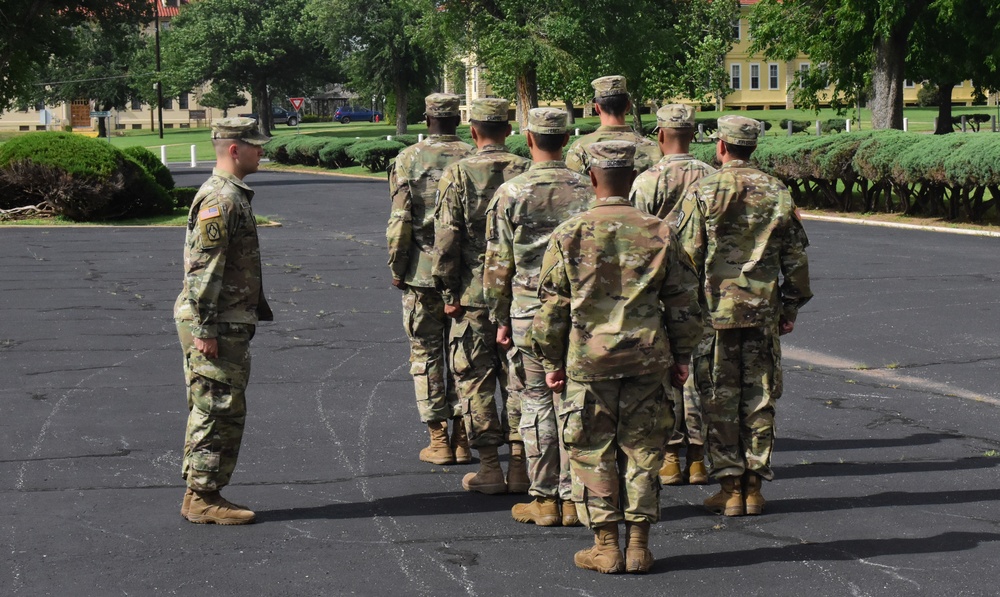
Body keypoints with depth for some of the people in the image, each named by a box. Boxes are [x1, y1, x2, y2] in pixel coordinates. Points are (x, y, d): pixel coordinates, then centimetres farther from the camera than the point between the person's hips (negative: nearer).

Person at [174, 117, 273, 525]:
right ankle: (203, 499, 1)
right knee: (221, 413, -5)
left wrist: (256, 308, 25)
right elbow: (203, 269, -22)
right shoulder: (220, 199, -17)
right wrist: (205, 330, -23)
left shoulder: (233, 195, 17)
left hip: (229, 324, 10)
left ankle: (200, 495, 20)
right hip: (216, 326, -10)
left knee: (211, 412, 14)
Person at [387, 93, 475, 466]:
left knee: (426, 354, 6)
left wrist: (396, 268, 1)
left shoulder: (408, 159, -5)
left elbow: (400, 220, -8)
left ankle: (438, 441, 6)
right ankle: (461, 438, 11)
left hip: (422, 269, -2)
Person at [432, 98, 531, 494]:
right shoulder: (526, 172, 0)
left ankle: (489, 468, 6)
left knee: (475, 379, 6)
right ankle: (520, 464, 11)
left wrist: (449, 293, -2)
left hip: (473, 294, -2)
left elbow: (446, 239, -9)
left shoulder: (458, 174, -6)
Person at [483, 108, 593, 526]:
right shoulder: (587, 191, 0)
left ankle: (543, 500, 8)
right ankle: (572, 499, 11)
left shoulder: (510, 193, -6)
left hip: (529, 312, -2)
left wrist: (500, 318, 6)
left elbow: (498, 264, -3)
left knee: (537, 402, 5)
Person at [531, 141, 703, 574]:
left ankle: (606, 547, 8)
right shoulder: (659, 233, 0)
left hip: (588, 360, -2)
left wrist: (552, 362, 9)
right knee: (641, 451, 10)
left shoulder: (570, 234, -5)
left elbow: (552, 306, -1)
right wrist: (681, 357, 16)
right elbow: (683, 302, 5)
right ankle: (639, 545, 13)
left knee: (593, 453, 7)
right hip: (647, 359, 2)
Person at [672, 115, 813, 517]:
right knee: (759, 399, 8)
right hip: (764, 313, 3)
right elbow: (795, 258, 8)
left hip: (716, 310, -3)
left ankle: (729, 488, 4)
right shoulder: (778, 194, 5)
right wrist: (791, 308, 17)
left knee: (720, 400, 3)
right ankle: (753, 487, 11)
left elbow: (687, 258, -6)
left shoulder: (702, 194, -5)